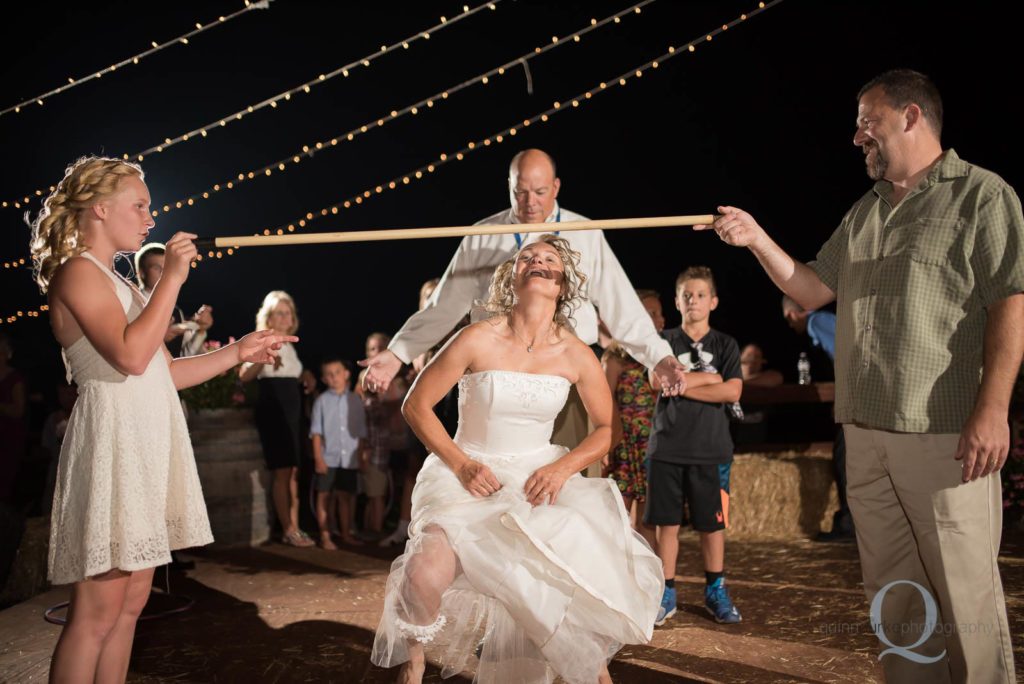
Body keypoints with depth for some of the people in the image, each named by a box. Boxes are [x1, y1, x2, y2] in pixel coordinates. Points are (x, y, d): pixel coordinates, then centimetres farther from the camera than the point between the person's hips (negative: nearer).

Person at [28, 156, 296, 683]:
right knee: (97, 612, -6)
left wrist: (239, 351, 17)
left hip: (145, 448, 9)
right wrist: (172, 277, -16)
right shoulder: (79, 271, -7)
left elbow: (166, 373, 19)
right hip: (112, 446, -9)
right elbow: (130, 357, -22)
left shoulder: (117, 281, 20)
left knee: (131, 602, 11)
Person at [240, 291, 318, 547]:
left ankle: (294, 527, 12)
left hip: (293, 409, 7)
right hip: (272, 409, -7)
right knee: (282, 471, -8)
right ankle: (287, 529, -3)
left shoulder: (289, 345, 17)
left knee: (294, 471, 7)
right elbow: (244, 376, -16)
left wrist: (308, 378, 7)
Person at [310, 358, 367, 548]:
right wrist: (318, 458, -8)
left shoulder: (355, 401, 5)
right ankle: (325, 536, 12)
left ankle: (346, 534, 22)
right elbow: (316, 432, -3)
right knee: (324, 497, 4)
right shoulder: (322, 401, -1)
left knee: (347, 496, 10)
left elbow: (361, 433, 8)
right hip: (327, 458, -2)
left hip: (350, 459, 2)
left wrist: (362, 456, 6)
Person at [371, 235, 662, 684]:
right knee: (427, 575, -30)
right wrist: (461, 464, -15)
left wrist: (563, 467, -12)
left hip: (538, 479, 3)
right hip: (469, 478, -2)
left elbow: (605, 430, 7)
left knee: (600, 563, -22)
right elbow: (416, 405, -4)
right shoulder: (479, 339, -11)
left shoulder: (577, 356, -4)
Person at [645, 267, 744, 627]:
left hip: (711, 449, 0)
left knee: (712, 524, 6)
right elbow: (658, 381, -10)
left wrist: (682, 384, -10)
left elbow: (732, 392, -8)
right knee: (667, 523, 5)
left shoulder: (725, 345, 7)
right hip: (666, 447, 0)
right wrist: (709, 377, -8)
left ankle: (716, 591, 20)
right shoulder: (664, 340, 8)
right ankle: (666, 594, 14)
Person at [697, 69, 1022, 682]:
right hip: (867, 435, 7)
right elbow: (813, 289, 18)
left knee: (965, 597, -2)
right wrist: (758, 239, 5)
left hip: (944, 435, -6)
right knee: (895, 598, 12)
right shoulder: (865, 212, 19)